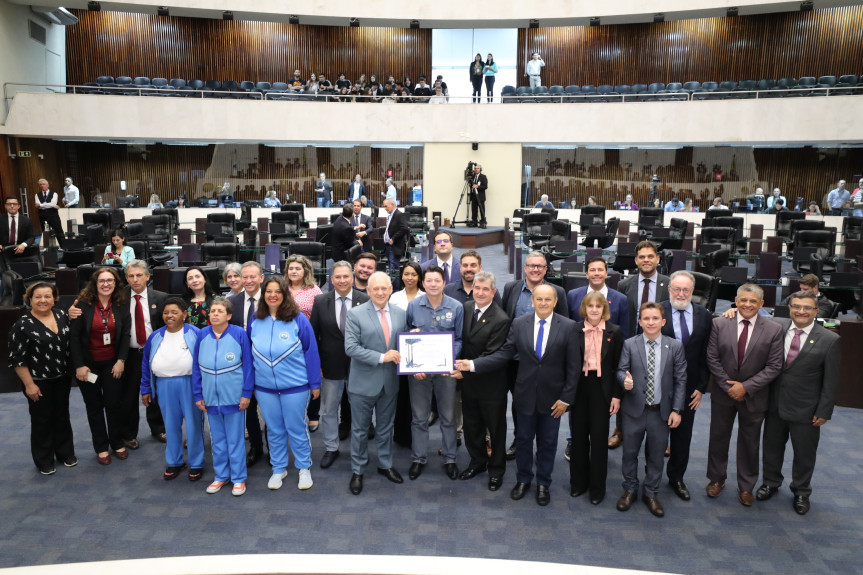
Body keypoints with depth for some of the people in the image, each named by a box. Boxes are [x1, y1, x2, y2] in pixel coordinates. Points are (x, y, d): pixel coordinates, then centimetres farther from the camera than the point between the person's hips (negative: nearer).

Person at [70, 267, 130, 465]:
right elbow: (74, 336, -10)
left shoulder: (121, 305, -3)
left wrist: (121, 360, -7)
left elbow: (126, 335, 0)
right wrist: (79, 365, -13)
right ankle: (101, 447, 21)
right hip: (88, 364, -2)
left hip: (112, 363, 2)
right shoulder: (83, 304, -11)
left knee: (114, 403, 6)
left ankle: (117, 443, 23)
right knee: (94, 406, 9)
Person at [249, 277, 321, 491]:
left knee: (296, 429, 8)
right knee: (274, 430, 15)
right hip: (264, 387, 3)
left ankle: (304, 468, 26)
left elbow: (311, 351, -7)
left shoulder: (298, 319, -10)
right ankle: (278, 469, 32)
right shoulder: (256, 320, 1)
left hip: (295, 386, -3)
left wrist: (315, 383, -5)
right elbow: (250, 352, 10)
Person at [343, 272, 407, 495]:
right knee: (360, 429, 10)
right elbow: (351, 347, -18)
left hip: (390, 382, 4)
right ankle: (357, 471, 26)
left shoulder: (400, 314, 3)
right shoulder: (356, 314, -11)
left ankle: (385, 464, 37)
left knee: (386, 427, 19)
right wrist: (381, 357, -23)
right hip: (364, 382, -4)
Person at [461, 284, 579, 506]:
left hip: (552, 396, -1)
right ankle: (523, 480, 36)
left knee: (547, 442, 14)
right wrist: (473, 364, -14)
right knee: (523, 439, 15)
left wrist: (566, 398, -9)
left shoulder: (568, 327, -9)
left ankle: (543, 484, 33)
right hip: (525, 394, 1)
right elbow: (503, 355, -4)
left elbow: (573, 366, -7)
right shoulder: (519, 324, -3)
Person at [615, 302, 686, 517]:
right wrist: (625, 380, -27)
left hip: (661, 412, 1)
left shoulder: (675, 346, -1)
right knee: (630, 452, 11)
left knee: (656, 455, 12)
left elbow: (680, 380, 0)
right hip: (634, 410, 0)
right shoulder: (629, 344, -3)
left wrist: (676, 410, -5)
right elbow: (621, 370, -2)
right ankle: (630, 490, 30)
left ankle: (651, 493, 30)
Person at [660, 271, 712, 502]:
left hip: (689, 388, 3)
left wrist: (701, 387, -1)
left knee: (683, 435, 14)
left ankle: (676, 478, 31)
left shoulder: (704, 316, 1)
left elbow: (706, 355, 3)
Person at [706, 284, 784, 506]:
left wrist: (746, 387, -16)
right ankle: (716, 479, 33)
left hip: (753, 396, -1)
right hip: (723, 393, 1)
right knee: (718, 438, 13)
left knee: (749, 442, 12)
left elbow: (773, 367, -9)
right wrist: (729, 387, -11)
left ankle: (746, 486, 30)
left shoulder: (774, 330, -8)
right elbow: (712, 359, -6)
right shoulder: (719, 324, -7)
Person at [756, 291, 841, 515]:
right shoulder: (777, 327, -5)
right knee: (772, 447, 19)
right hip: (775, 404, 2)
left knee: (804, 453, 14)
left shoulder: (829, 340, -11)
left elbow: (831, 381, -8)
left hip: (805, 409, -2)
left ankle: (801, 492, 36)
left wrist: (824, 411, -7)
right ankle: (771, 482, 41)